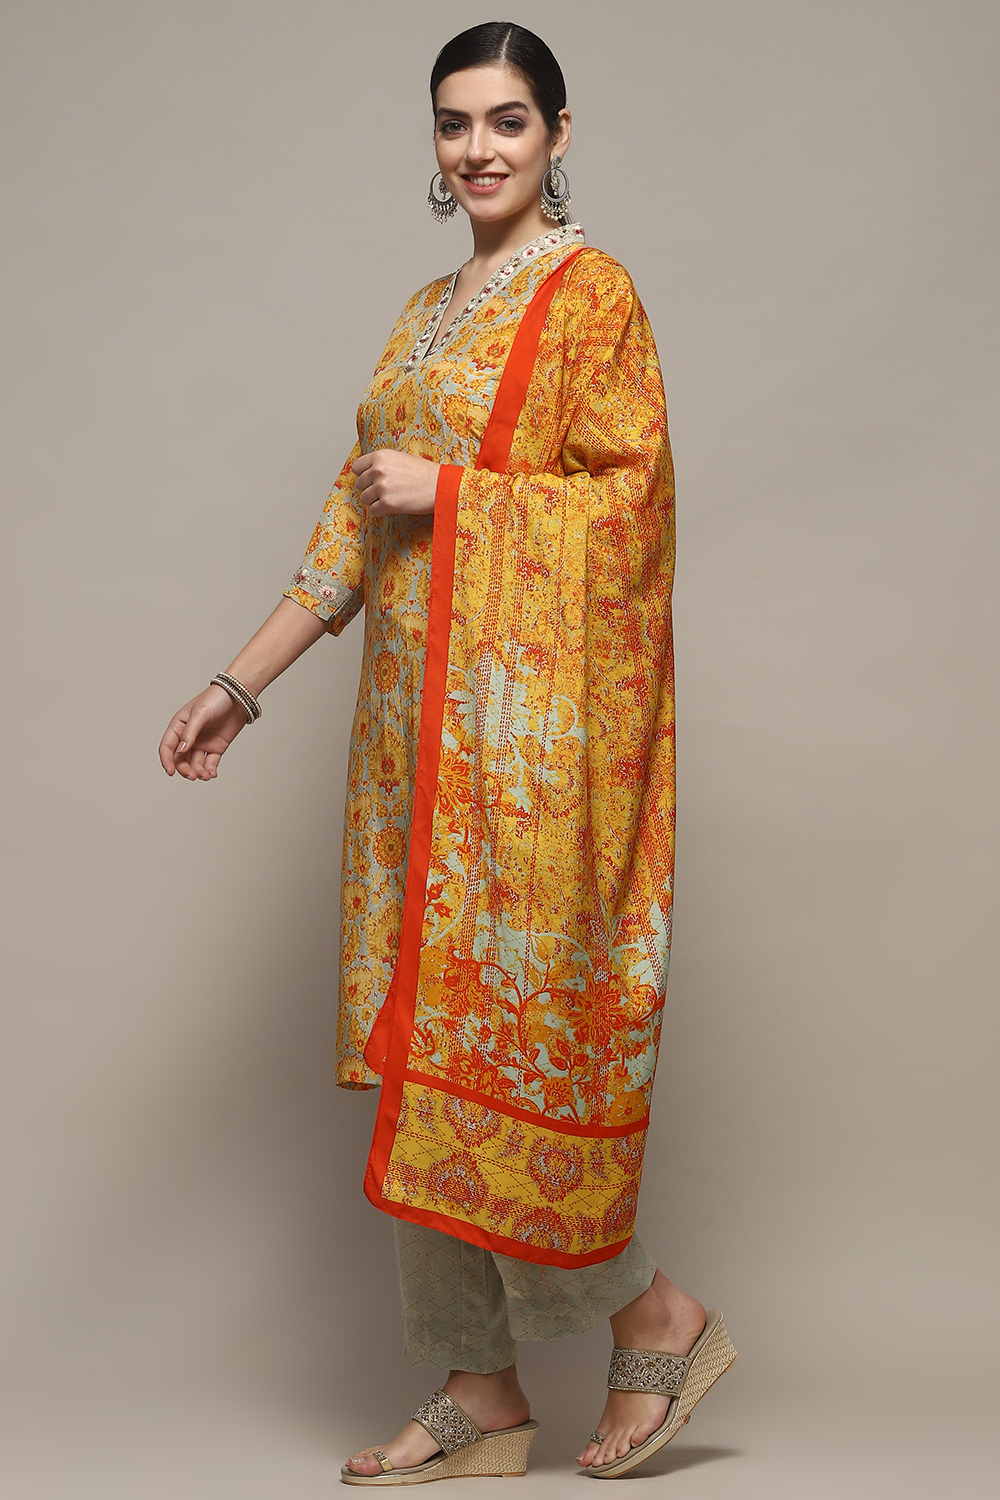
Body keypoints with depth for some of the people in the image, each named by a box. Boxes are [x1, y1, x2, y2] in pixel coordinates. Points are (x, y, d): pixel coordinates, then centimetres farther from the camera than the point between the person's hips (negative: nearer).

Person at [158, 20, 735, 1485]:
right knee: (426, 1043, 7)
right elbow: (355, 531, 17)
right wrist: (240, 684, 13)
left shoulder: (588, 291, -4)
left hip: (526, 715, -8)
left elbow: (627, 499, -13)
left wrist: (447, 491, -13)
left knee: (501, 1024, -7)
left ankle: (659, 1316, 14)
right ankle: (481, 1393, 16)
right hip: (418, 718, 8)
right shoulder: (428, 312, 18)